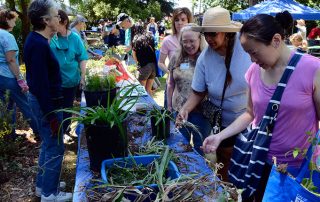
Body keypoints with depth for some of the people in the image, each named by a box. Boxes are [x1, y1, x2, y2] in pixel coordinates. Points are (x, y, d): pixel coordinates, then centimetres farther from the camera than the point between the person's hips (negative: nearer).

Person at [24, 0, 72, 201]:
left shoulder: (36, 40, 7)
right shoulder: (39, 45, -23)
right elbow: (40, 84, -24)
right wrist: (51, 115, -21)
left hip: (43, 99, 10)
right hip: (47, 102, -10)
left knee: (48, 144, 21)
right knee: (55, 148, 3)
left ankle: (43, 184, 36)